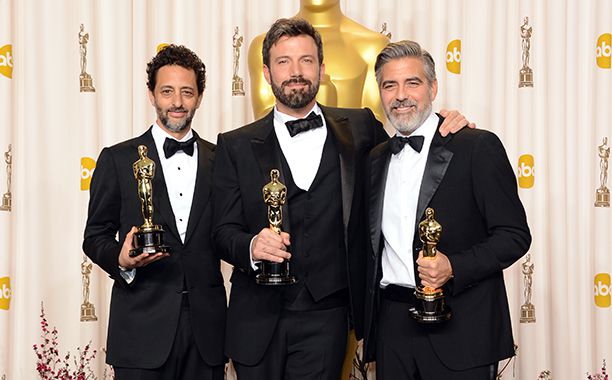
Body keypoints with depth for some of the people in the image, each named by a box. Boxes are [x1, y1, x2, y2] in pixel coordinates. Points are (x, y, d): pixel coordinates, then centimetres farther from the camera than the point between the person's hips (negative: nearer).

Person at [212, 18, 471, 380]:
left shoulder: (358, 128, 5)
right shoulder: (237, 146, 3)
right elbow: (224, 230, 1)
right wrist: (252, 246, -21)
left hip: (324, 314, 0)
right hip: (258, 319, 1)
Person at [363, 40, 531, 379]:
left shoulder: (479, 147, -6)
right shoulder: (376, 159, 12)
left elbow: (515, 235, -8)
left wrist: (453, 267, -21)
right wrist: (366, 321, 12)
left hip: (460, 332, -5)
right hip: (391, 327, 5)